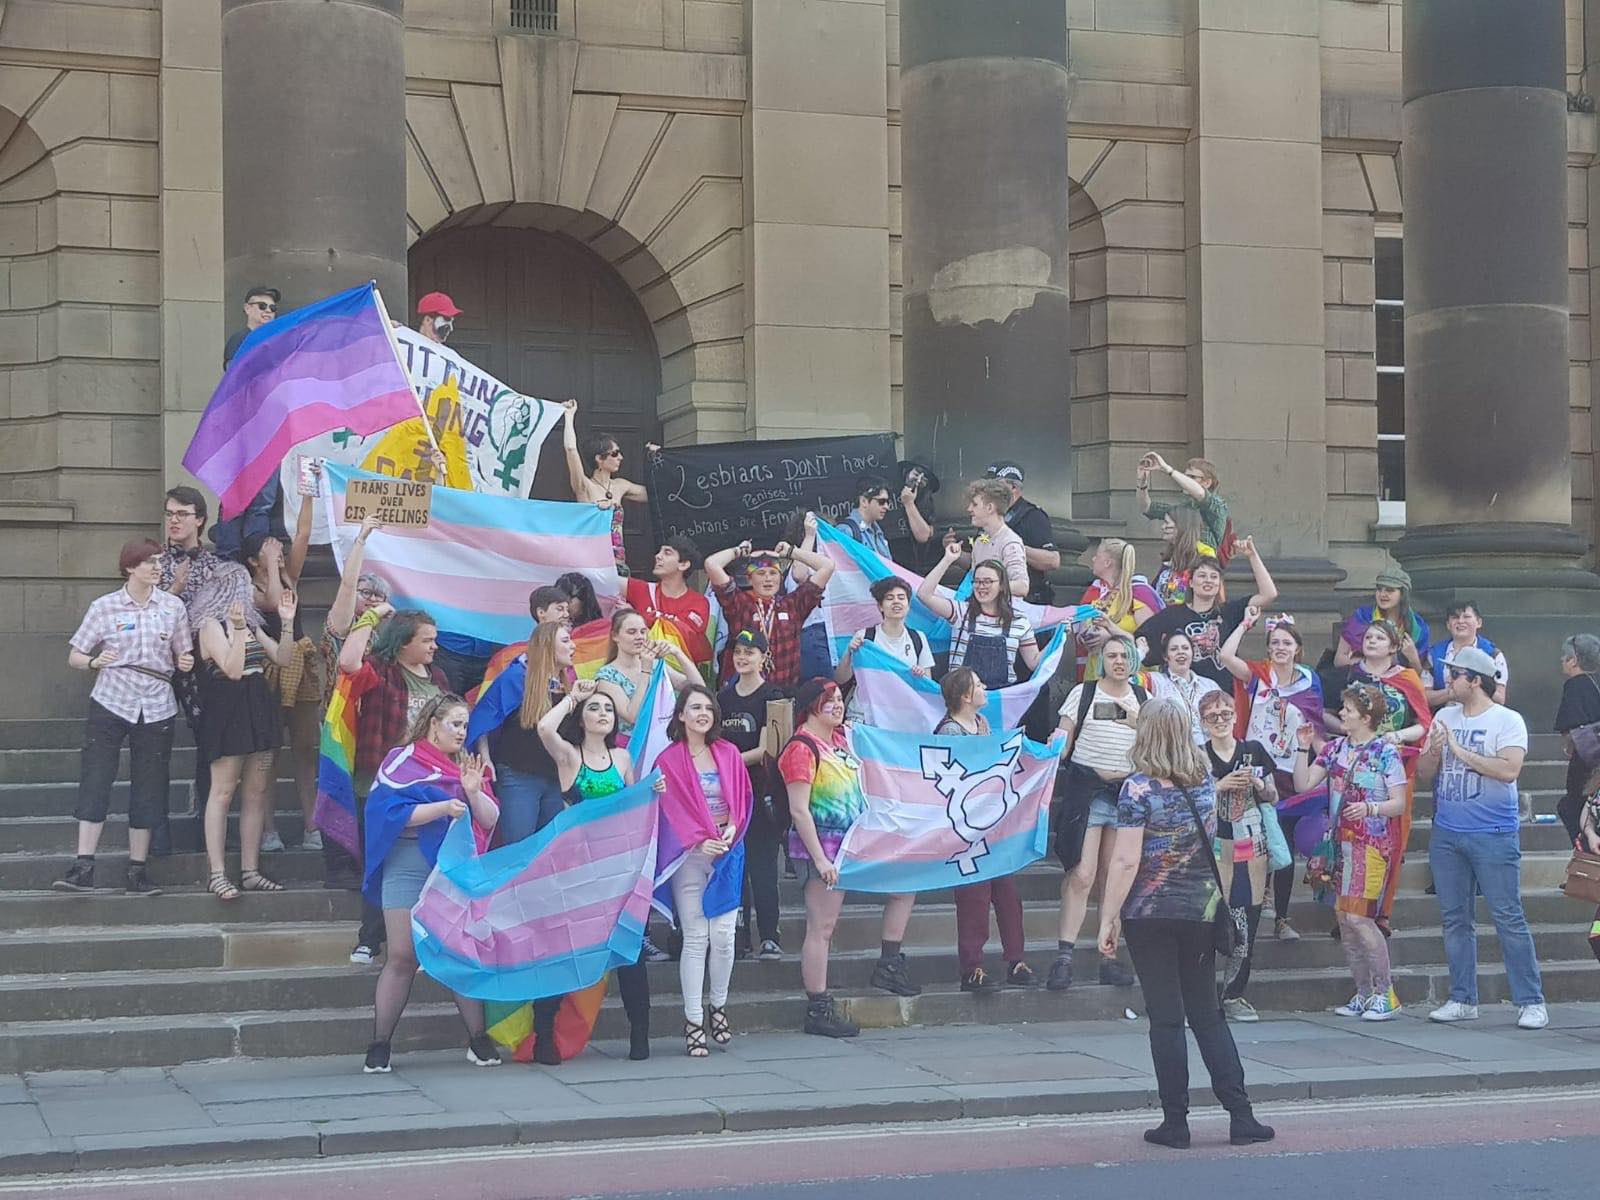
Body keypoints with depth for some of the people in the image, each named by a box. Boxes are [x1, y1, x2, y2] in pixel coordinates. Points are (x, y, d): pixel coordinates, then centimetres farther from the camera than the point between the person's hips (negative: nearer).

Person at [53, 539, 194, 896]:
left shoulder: (173, 606, 6)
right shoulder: (104, 607, 1)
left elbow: (183, 657, 14)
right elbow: (74, 657, 3)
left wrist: (185, 663, -9)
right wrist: (94, 661, -18)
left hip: (156, 707, 2)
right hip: (111, 702, -2)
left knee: (148, 788, 3)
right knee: (94, 781, -10)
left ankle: (137, 869, 10)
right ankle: (83, 865, -10)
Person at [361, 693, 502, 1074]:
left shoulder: (465, 766, 16)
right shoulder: (402, 761, 3)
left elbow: (490, 820, 10)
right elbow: (393, 810, -11)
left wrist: (473, 792, -9)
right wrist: (443, 807, -20)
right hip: (409, 865, -4)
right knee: (403, 957, -5)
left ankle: (478, 1040, 7)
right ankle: (379, 1047, 1)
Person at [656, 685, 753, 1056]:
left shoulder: (729, 754, 9)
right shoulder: (669, 760, -2)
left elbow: (742, 797, 11)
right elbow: (671, 809, -6)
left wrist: (732, 828, -7)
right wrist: (699, 841, -15)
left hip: (728, 852, 3)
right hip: (690, 854, -3)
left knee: (724, 935, -1)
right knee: (695, 938, -5)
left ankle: (718, 1007, 19)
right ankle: (693, 1022, -1)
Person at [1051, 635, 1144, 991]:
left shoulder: (1144, 699, 13)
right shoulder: (1084, 693, 5)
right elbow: (1063, 738, 4)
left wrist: (1139, 723, -5)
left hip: (1129, 790, 3)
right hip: (1087, 789, -3)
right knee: (1081, 875, -13)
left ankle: (1110, 958, 10)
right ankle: (1063, 958, -14)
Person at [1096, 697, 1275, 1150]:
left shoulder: (1138, 789, -13)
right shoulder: (1205, 783, 5)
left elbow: (1126, 861, -15)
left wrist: (1108, 920, -11)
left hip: (1150, 915, -4)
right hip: (1201, 912, 4)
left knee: (1166, 1017, 1)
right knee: (1208, 1014, 11)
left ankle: (1176, 1122, 4)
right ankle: (1240, 1116, 6)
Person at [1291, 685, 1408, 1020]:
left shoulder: (1386, 752, -6)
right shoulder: (1335, 748, 10)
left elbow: (1399, 803, -8)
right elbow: (1303, 784, 6)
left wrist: (1370, 808, -24)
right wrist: (1304, 749, -2)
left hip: (1373, 844, -6)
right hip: (1342, 842, 7)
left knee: (1358, 916, -15)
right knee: (1344, 919, 6)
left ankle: (1385, 993, -4)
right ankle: (1364, 993, 17)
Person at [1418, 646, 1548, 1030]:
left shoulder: (1507, 721, -6)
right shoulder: (1445, 718, 12)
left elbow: (1509, 770, -20)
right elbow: (1425, 772, 12)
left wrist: (1460, 751, -18)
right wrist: (1433, 751, -9)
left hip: (1493, 836, -6)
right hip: (1446, 834, 6)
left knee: (1509, 918, -6)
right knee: (1455, 919, 9)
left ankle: (1531, 1002, -1)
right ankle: (1463, 1000, 17)